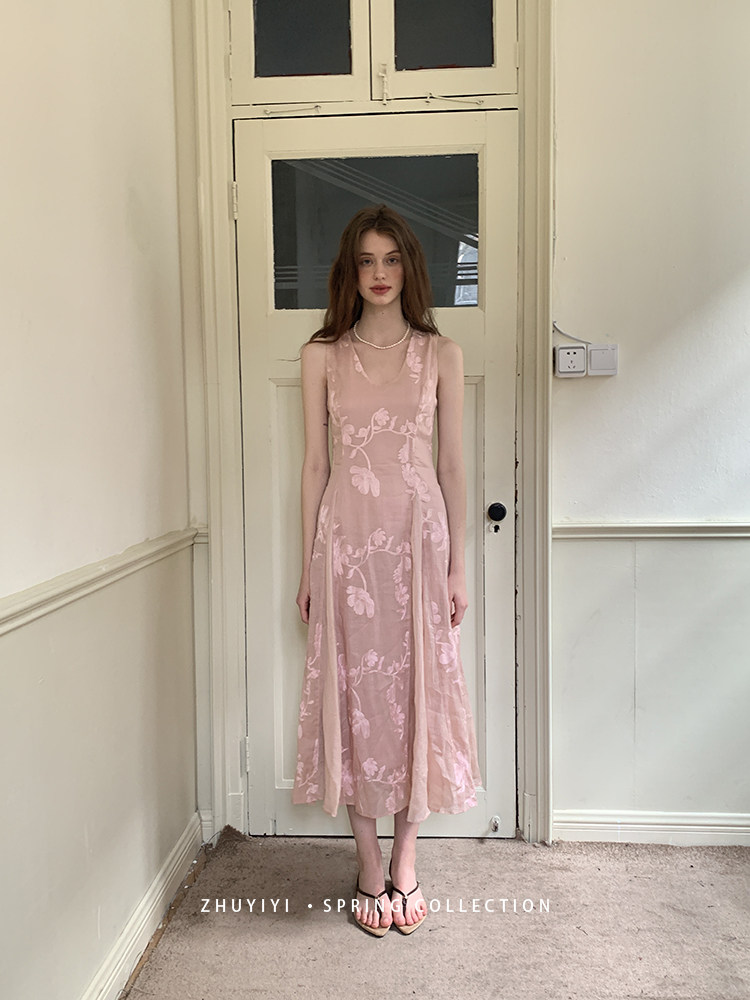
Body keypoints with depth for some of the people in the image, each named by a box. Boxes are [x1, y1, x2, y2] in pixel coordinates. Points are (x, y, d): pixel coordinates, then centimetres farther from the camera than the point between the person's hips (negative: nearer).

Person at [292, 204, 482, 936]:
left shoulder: (441, 354, 5)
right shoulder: (322, 355, 5)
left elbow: (452, 464, 4)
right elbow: (314, 463, 5)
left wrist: (458, 565, 0)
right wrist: (307, 566, 2)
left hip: (418, 533, 0)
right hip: (346, 536, 0)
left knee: (417, 690, 5)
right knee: (354, 691, 5)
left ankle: (405, 860, 24)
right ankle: (370, 866, 21)